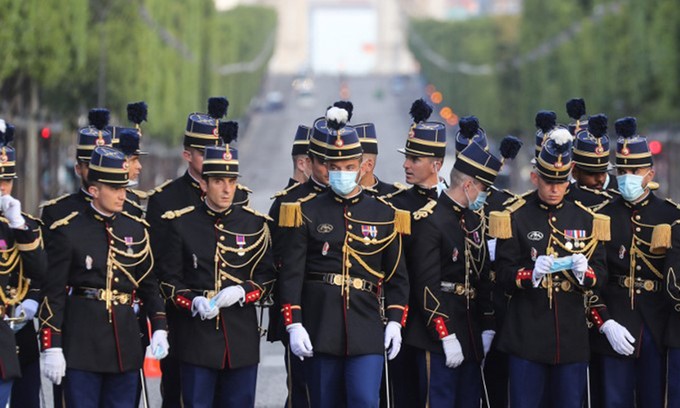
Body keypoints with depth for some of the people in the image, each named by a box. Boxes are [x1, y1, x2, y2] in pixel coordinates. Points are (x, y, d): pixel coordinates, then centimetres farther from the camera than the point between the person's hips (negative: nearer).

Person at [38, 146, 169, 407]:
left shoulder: (136, 230, 8)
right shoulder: (68, 231, -6)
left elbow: (149, 285, 15)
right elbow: (53, 293, -7)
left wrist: (159, 328, 4)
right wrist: (51, 347, -12)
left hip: (125, 342, 5)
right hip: (82, 342, -5)